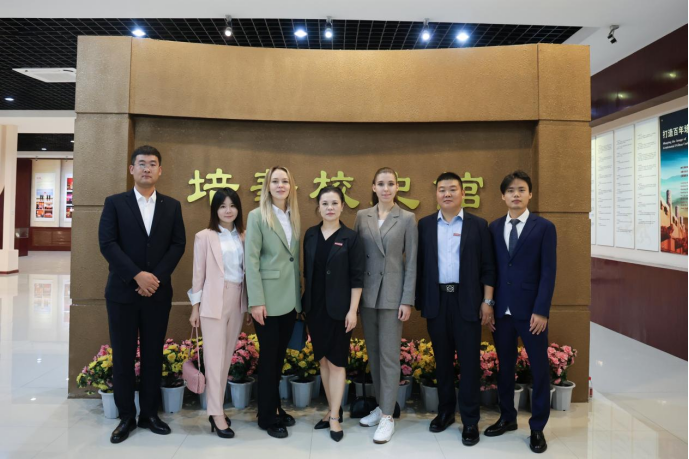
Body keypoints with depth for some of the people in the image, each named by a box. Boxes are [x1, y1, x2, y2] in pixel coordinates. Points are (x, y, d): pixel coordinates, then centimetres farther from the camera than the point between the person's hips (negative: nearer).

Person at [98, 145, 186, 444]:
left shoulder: (172, 206, 8)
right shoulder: (115, 203, 3)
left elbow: (178, 245, 1)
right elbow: (107, 243, -7)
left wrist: (155, 277, -11)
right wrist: (138, 275, -15)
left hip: (158, 292, 1)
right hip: (122, 291, -1)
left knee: (153, 355, 8)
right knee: (123, 356, 5)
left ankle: (149, 414, 21)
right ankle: (126, 417, 19)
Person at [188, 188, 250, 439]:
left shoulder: (243, 237, 8)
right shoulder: (205, 236, -3)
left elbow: (247, 271, 10)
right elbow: (199, 273, -2)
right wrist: (195, 306, -2)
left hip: (237, 300, 4)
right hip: (214, 300, -4)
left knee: (228, 356, 10)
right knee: (215, 356, -1)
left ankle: (217, 407, 21)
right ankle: (216, 413, 7)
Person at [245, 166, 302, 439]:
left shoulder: (294, 217, 11)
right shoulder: (257, 216, -6)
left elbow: (296, 258, 13)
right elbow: (251, 260, -11)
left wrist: (299, 295, 10)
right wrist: (256, 301, -17)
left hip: (290, 298, 5)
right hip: (268, 298, -5)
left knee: (280, 356, 15)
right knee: (269, 357, 5)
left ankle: (276, 408, 30)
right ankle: (267, 417, 19)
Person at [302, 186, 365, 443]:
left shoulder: (350, 238, -7)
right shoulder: (310, 235, 4)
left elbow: (357, 277, -8)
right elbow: (306, 272, 9)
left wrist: (353, 310, -12)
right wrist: (304, 302, 8)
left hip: (338, 308, -4)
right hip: (314, 307, 4)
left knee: (336, 362, 3)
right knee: (323, 360, 12)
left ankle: (335, 417, 14)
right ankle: (333, 410, 26)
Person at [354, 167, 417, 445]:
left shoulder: (407, 219, -2)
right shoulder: (362, 216, 5)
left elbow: (411, 262, -3)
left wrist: (408, 300, -8)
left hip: (392, 294, -3)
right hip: (366, 293, 4)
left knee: (389, 355, 0)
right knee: (373, 353, 12)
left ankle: (387, 417, 10)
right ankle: (381, 406, 28)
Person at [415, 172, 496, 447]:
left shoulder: (478, 225, 2)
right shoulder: (425, 225, 7)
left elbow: (487, 267, 1)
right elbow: (420, 265, 5)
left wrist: (487, 302, -4)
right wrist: (419, 300, 2)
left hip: (467, 300, -2)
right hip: (436, 301, 2)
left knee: (469, 360, 3)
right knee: (442, 359, 11)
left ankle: (470, 420, 15)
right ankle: (445, 411, 27)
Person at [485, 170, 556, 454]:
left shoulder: (544, 227, -1)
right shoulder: (494, 228, 8)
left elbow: (548, 272, -6)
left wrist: (541, 310, -13)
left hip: (531, 311, -3)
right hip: (501, 310, 3)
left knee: (539, 369, 6)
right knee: (504, 367, 13)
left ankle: (537, 428, 22)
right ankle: (507, 418, 31)